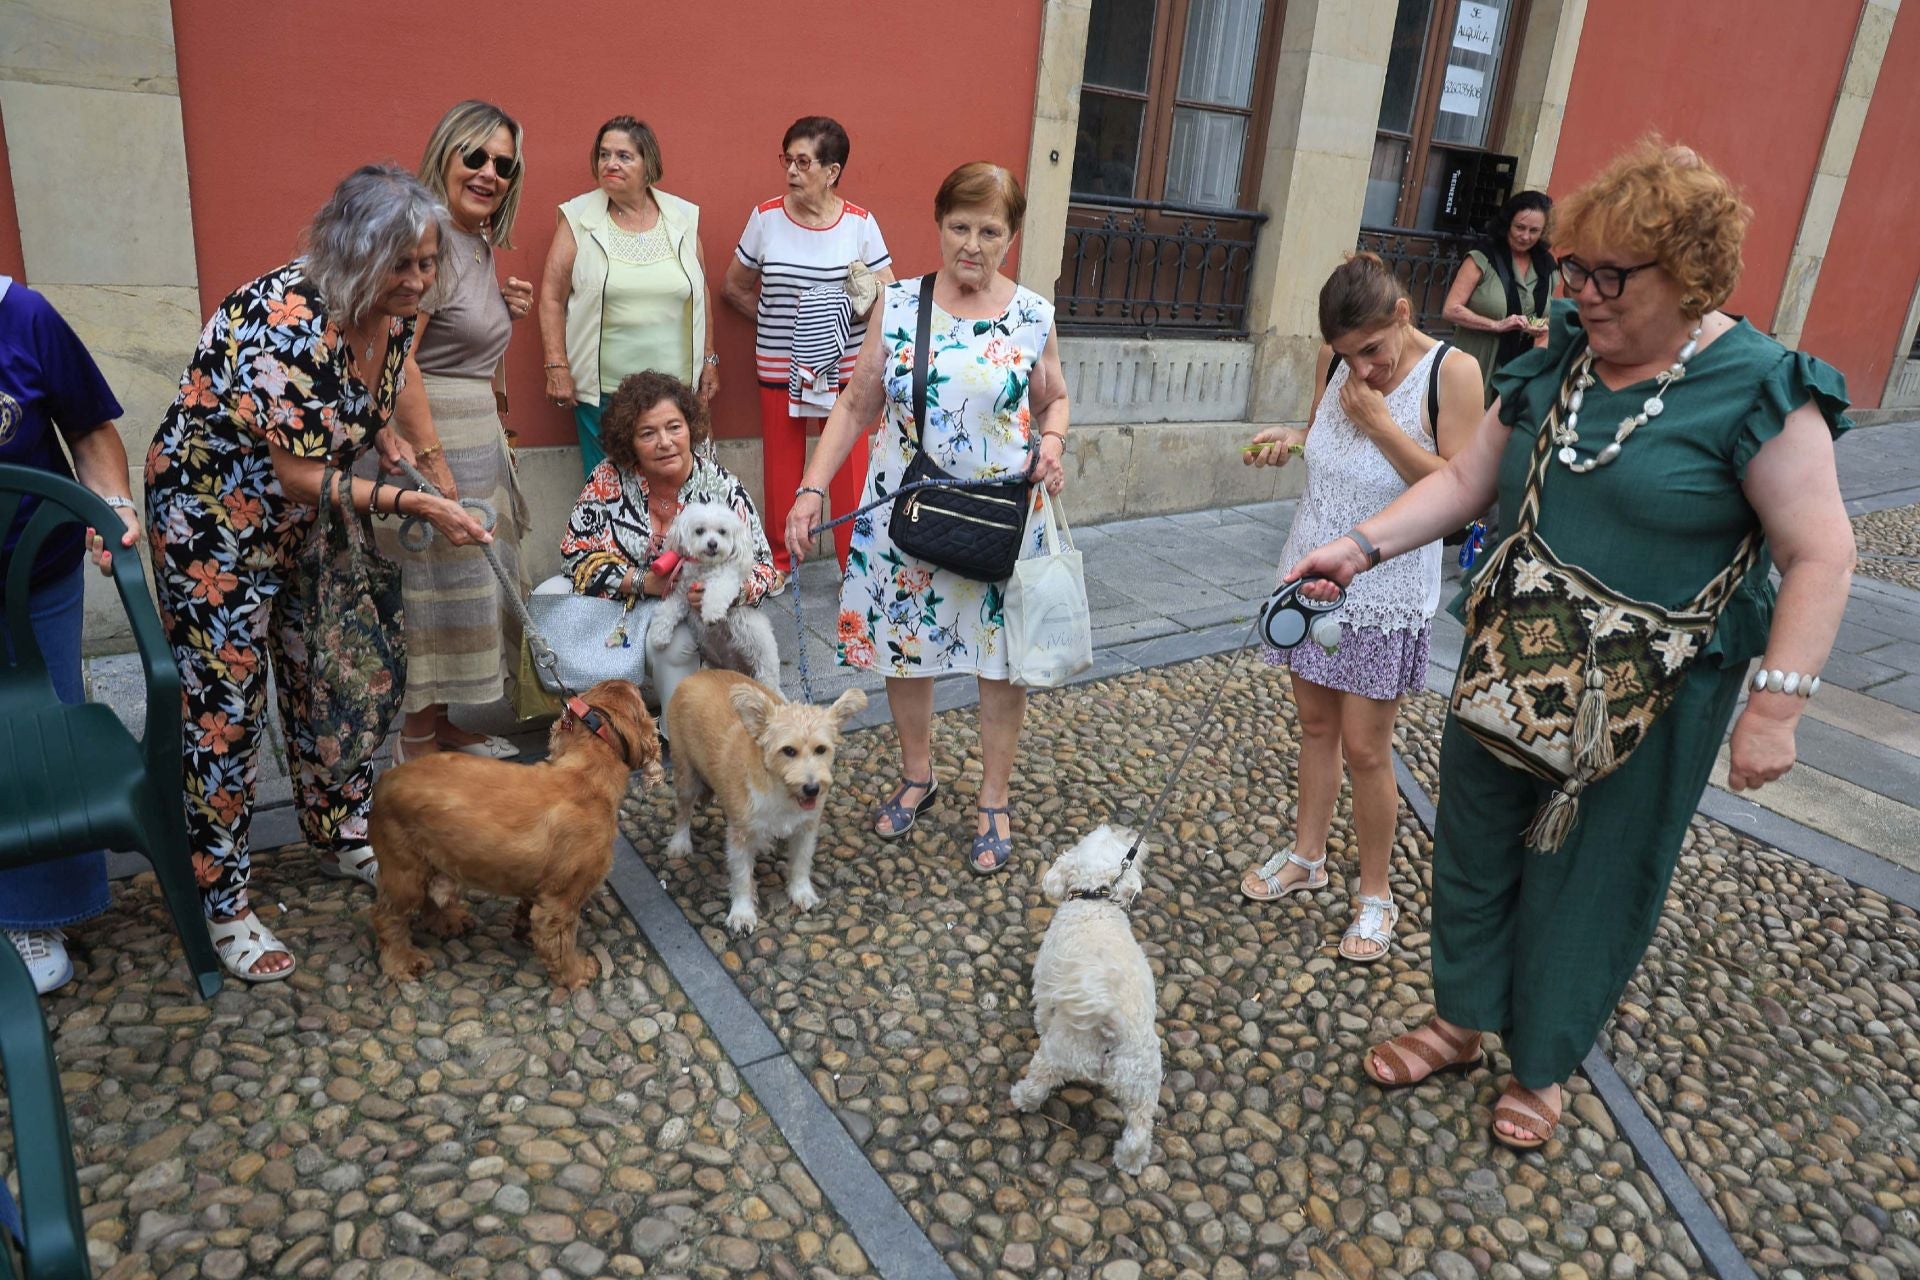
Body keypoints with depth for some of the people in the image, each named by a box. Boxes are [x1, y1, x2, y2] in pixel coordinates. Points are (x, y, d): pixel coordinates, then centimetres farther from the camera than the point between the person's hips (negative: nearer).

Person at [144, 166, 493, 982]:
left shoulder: (390, 312, -7)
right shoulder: (287, 326, -32)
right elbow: (301, 479, -27)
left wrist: (382, 431, -7)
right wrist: (418, 506, -28)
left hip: (305, 514, 8)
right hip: (214, 512, -7)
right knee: (223, 705, 0)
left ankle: (344, 839, 31)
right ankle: (221, 903, 13)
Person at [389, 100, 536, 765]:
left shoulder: (479, 242, 14)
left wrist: (506, 311, 7)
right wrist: (431, 459, -25)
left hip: (478, 433, 10)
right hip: (428, 435, -10)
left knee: (468, 580, 16)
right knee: (432, 584, -3)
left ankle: (439, 723, 29)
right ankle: (418, 751, 9)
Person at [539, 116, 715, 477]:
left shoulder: (683, 217, 6)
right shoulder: (578, 218, 1)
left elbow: (701, 295, 12)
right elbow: (552, 298, 0)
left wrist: (709, 360, 11)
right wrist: (557, 368, -6)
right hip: (601, 390, -1)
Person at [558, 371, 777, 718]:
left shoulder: (722, 488, -6)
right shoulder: (609, 480, -5)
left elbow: (762, 568, -5)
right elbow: (576, 555, -6)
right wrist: (642, 581, -20)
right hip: (628, 609, 2)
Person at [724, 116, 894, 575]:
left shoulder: (860, 223, -4)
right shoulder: (766, 218, -2)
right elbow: (734, 287, 9)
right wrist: (775, 321, 3)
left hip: (845, 364, -1)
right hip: (779, 366, 1)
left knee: (849, 468, 0)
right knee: (781, 467, 9)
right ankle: (780, 561, 25)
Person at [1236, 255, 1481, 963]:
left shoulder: (1451, 372, -16)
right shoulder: (1335, 361, -2)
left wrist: (1379, 421, -24)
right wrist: (1289, 439, -8)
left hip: (1385, 592, -5)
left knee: (1364, 747, 1)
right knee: (1316, 723, 16)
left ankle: (1376, 894, 20)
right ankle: (1307, 856, 34)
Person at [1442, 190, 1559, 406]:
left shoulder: (1548, 268, 8)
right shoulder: (1483, 258, -7)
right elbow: (1451, 309, -13)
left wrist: (1543, 329, -1)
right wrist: (1497, 325, -20)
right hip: (1476, 367, -4)